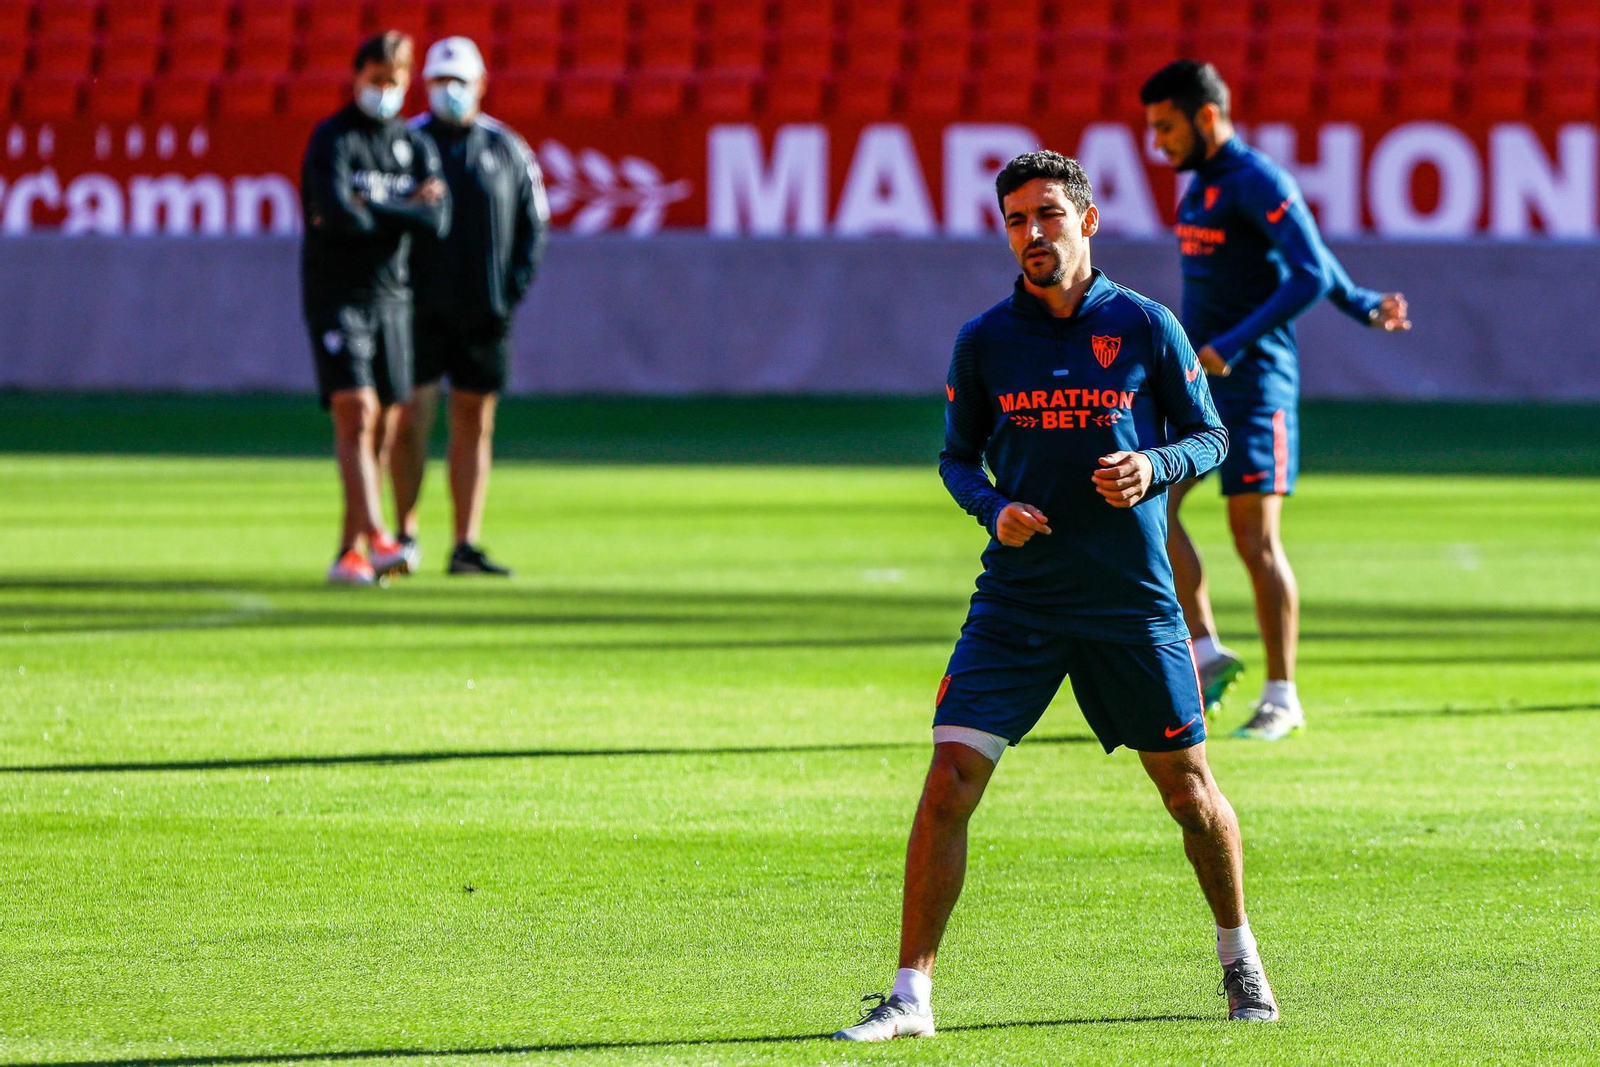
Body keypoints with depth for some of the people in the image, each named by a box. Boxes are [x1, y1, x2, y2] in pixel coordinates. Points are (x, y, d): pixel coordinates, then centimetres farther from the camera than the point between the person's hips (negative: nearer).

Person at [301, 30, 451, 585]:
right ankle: (377, 538, -27)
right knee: (356, 413, -17)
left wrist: (367, 209, -12)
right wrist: (404, 210, -8)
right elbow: (337, 211, -21)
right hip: (337, 295, -6)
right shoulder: (332, 139, -4)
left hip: (391, 297, 6)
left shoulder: (416, 145, 12)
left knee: (382, 430, 4)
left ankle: (348, 552, 10)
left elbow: (437, 221, -4)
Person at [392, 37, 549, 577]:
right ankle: (406, 533, 7)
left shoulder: (506, 149, 8)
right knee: (412, 416, -8)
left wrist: (516, 285, 0)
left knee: (474, 423, 4)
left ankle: (466, 546, 6)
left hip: (484, 311, 3)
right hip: (421, 309, -3)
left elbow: (533, 223, 12)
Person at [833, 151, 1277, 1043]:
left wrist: (1154, 467, -14)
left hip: (1134, 601, 0)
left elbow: (1210, 436, 6)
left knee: (1186, 785, 10)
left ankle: (1239, 955, 35)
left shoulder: (1145, 326, -1)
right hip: (1018, 601, 1)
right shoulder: (984, 341, 2)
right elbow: (958, 453, 12)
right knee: (951, 779, -12)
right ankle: (912, 995, -8)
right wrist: (992, 507, -8)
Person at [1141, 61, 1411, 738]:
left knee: (1255, 540, -7)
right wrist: (1362, 306, 27)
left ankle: (1282, 698, -1)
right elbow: (1308, 256, 25)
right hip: (1195, 384, 9)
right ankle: (1208, 653, 2)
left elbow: (1310, 273, -22)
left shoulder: (1259, 183, -13)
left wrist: (1231, 346, -26)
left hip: (1251, 381, -9)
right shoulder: (1201, 184, 15)